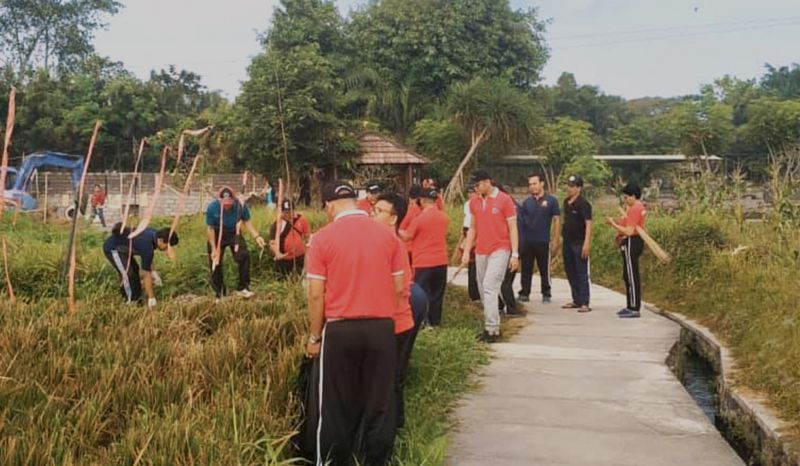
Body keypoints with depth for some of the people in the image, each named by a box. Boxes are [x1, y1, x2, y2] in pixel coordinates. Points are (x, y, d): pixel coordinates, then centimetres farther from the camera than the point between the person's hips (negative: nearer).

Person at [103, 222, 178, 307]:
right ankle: (131, 302, -4)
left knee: (134, 269, 16)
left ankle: (137, 298, 25)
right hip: (112, 248, -10)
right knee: (127, 274, -17)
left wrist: (153, 272, 9)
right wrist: (151, 297, -19)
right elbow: (146, 275, -25)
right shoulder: (147, 247, -32)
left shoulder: (154, 234, -7)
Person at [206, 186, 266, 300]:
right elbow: (210, 228, -15)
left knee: (244, 256, -19)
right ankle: (219, 294, 21)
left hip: (234, 234, 1)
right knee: (215, 264, 2)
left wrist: (256, 236, -22)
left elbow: (247, 222, -8)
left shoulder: (241, 205, -21)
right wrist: (213, 249, -18)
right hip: (217, 236, -1)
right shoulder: (212, 207, -24)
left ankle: (242, 288, -5)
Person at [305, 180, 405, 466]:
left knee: (337, 407, 10)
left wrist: (314, 337, 4)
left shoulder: (323, 238, -6)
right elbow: (399, 287, 4)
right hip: (382, 328, 2)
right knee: (379, 404, 11)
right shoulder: (387, 235, 2)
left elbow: (316, 295, -6)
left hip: (340, 330, -2)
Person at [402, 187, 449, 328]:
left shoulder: (419, 218, -13)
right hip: (441, 261, 5)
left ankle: (422, 322, 4)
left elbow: (407, 237, -4)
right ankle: (435, 321, 17)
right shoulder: (444, 217, 1)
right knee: (437, 293, 12)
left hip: (423, 262, -4)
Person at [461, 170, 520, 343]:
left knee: (490, 288, -16)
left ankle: (492, 329, -14)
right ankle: (491, 326, 19)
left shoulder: (504, 200, -6)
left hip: (499, 251, -6)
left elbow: (513, 228, -4)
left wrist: (515, 254, -8)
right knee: (484, 291, 8)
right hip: (480, 252, 6)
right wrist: (466, 251, 8)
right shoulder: (474, 203, 9)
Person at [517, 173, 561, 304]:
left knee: (544, 269, 5)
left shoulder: (551, 200, -1)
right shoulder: (527, 202, 8)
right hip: (527, 241, 3)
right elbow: (520, 220, 11)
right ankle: (524, 293, 14)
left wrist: (556, 240, -7)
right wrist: (520, 239, 3)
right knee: (526, 269, 7)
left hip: (543, 241, -3)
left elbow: (557, 220, -2)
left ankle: (546, 294, 15)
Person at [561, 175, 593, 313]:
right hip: (567, 242, 8)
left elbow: (588, 224, -18)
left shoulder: (583, 204, -13)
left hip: (579, 243, -8)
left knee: (581, 273, -5)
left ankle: (584, 303, -2)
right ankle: (576, 300, 24)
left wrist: (587, 243, -25)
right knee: (570, 272, 13)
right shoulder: (566, 202, 10)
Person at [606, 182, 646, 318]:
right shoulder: (638, 207, 15)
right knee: (627, 276, 16)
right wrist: (617, 222, 4)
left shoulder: (634, 209, -17)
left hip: (631, 243, -11)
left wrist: (613, 224, -14)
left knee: (632, 276, -6)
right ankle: (631, 306, 23)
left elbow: (629, 231, -23)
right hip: (633, 242, 11)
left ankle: (635, 309, -2)